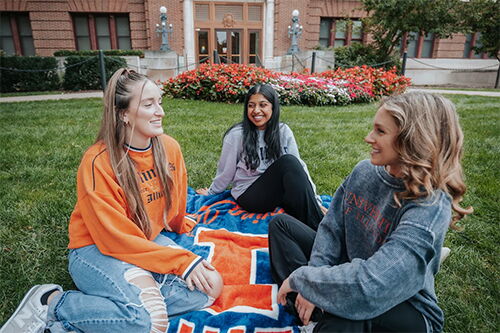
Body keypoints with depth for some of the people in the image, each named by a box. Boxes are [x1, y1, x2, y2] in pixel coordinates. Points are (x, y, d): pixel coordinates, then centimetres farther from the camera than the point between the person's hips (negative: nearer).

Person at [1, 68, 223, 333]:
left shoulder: (170, 148, -6)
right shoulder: (98, 162, -21)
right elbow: (116, 238, -20)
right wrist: (182, 261, -24)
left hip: (150, 241, 7)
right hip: (97, 251, -6)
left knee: (209, 287, -16)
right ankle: (52, 303, -7)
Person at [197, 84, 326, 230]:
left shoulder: (283, 131, 2)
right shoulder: (237, 135, -9)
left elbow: (299, 167, 0)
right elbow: (226, 171, 4)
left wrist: (315, 201, -4)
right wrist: (211, 192, 15)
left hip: (277, 191, 4)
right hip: (248, 194, -3)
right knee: (288, 161, -29)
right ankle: (317, 229, -31)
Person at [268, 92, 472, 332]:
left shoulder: (429, 208, -29)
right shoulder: (364, 171, -8)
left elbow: (369, 287, -38)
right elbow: (332, 228, -5)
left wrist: (301, 277, -25)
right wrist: (313, 285, -16)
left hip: (402, 307, -6)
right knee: (281, 224, 3)